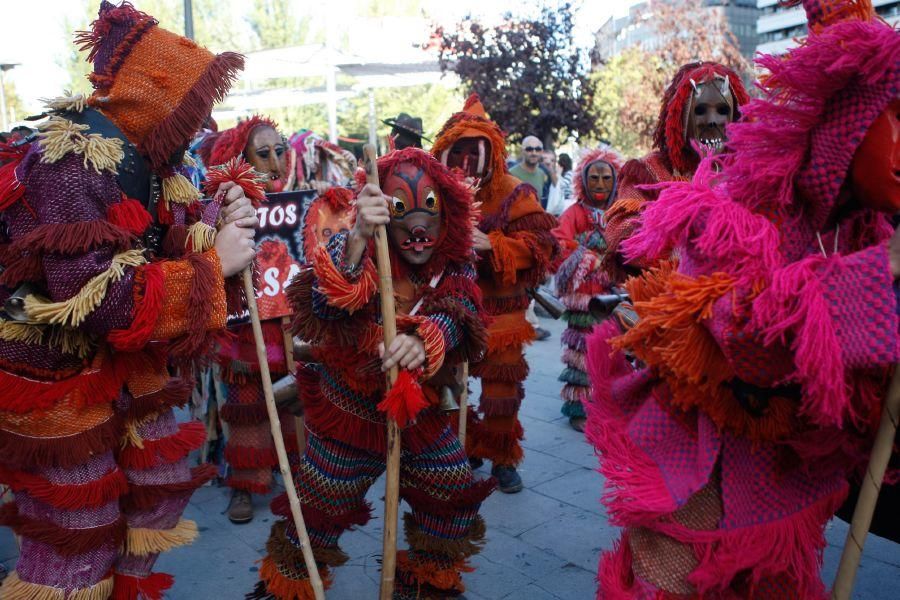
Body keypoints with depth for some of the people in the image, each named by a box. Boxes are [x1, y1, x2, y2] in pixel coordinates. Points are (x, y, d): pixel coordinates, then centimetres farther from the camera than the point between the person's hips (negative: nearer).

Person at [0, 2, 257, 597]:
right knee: (76, 545, 5)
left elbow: (167, 253, 9)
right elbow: (94, 298, -33)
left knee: (161, 485, 20)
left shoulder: (147, 159, 4)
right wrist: (213, 263, -26)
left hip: (125, 367, 9)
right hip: (58, 377, -9)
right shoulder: (74, 158, -25)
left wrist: (216, 222, -10)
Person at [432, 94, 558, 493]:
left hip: (498, 313, -3)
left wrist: (492, 245, -26)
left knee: (501, 389, 4)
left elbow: (540, 244, -14)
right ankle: (461, 450, 34)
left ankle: (502, 459, 23)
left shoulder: (513, 194, -7)